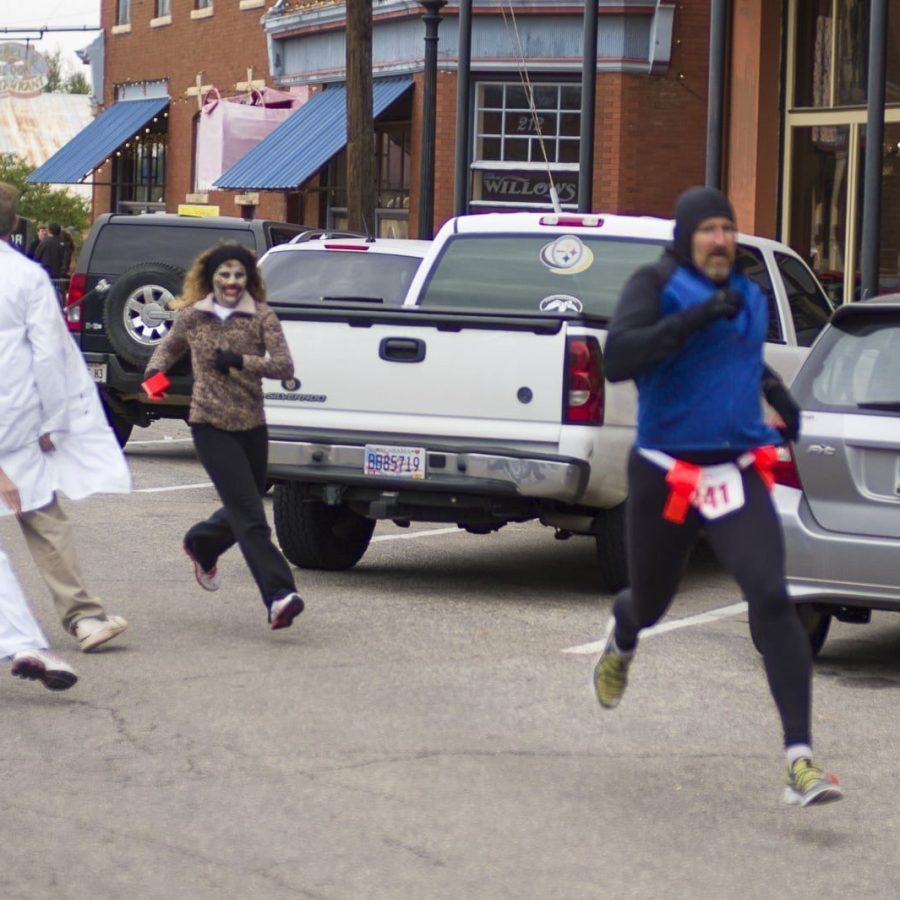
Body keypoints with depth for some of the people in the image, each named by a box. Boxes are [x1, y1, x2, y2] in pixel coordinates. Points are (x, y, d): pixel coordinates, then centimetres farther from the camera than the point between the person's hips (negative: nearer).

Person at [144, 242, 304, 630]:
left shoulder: (261, 316, 0)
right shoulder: (191, 317, 3)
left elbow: (284, 366, -9)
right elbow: (168, 348, 21)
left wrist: (240, 361, -18)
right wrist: (154, 371, 1)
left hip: (252, 425, 3)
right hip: (210, 425, -2)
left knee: (242, 513, 15)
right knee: (250, 516, -14)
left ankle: (200, 544, 47)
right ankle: (279, 595, -21)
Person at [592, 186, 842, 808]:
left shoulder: (748, 296, 10)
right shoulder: (657, 284, -8)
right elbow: (618, 359, -25)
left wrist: (773, 388, 16)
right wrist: (696, 317, -29)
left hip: (738, 476, 3)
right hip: (664, 477, -3)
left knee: (771, 598, -19)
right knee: (650, 605, 18)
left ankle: (800, 758, -24)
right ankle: (621, 641, 61)